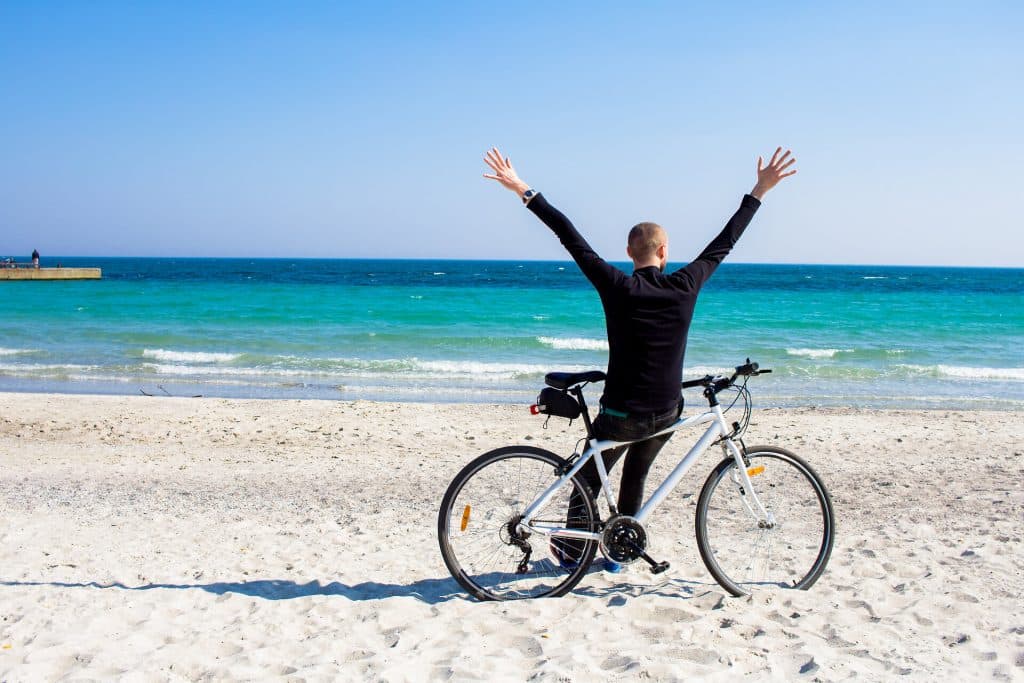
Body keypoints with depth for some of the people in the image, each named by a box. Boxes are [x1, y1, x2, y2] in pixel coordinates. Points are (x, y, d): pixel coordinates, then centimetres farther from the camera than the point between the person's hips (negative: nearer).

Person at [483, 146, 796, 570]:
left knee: (590, 478, 18)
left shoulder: (618, 287, -15)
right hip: (665, 412, 3)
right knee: (635, 479, 24)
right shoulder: (685, 286, -7)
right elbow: (724, 242, 3)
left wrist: (523, 191, -12)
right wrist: (760, 190, 13)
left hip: (620, 413, -3)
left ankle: (572, 549, 30)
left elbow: (571, 238, -14)